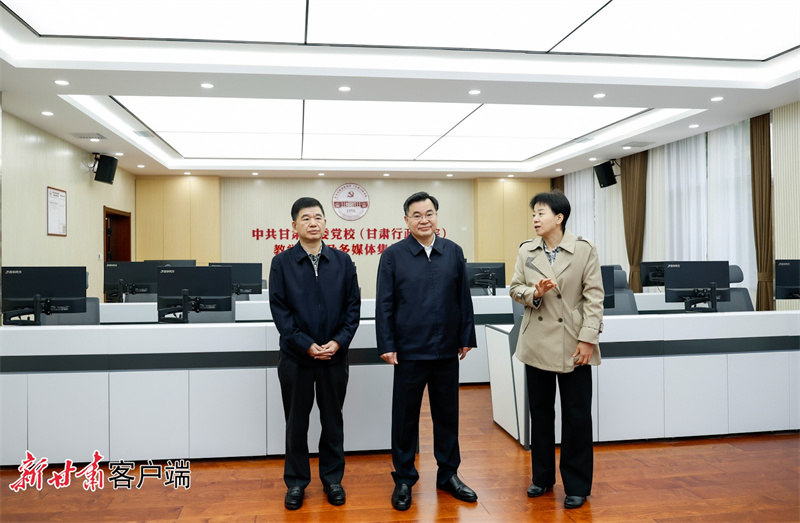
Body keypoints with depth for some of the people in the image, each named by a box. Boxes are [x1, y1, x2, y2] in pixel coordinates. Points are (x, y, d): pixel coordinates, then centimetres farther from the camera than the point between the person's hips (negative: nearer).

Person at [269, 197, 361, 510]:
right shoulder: (282, 263, -2)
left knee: (332, 420, 13)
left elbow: (353, 306, 1)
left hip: (335, 355, 1)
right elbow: (279, 310, -7)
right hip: (295, 355, -1)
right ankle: (296, 482, 28)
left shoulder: (343, 261, 2)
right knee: (296, 421, 11)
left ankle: (332, 479, 29)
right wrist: (307, 345, -14)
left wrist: (339, 342, -11)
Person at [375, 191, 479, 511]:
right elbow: (384, 304, -4)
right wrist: (386, 346, -7)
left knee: (447, 414, 14)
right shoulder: (393, 255, -3)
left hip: (447, 351, 3)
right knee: (405, 416, 9)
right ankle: (404, 479, 26)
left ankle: (448, 474, 32)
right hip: (409, 350, -2)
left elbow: (464, 298, 6)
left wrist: (466, 337, 6)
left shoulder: (453, 252, 4)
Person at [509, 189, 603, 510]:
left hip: (572, 344, -3)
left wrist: (588, 338, -13)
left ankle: (577, 486, 21)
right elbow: (515, 288, 8)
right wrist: (534, 292, -14)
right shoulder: (526, 251, 4)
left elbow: (593, 296, -7)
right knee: (540, 411, 14)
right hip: (537, 343, 4)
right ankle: (542, 477, 31)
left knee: (577, 415, 5)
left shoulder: (584, 250, -7)